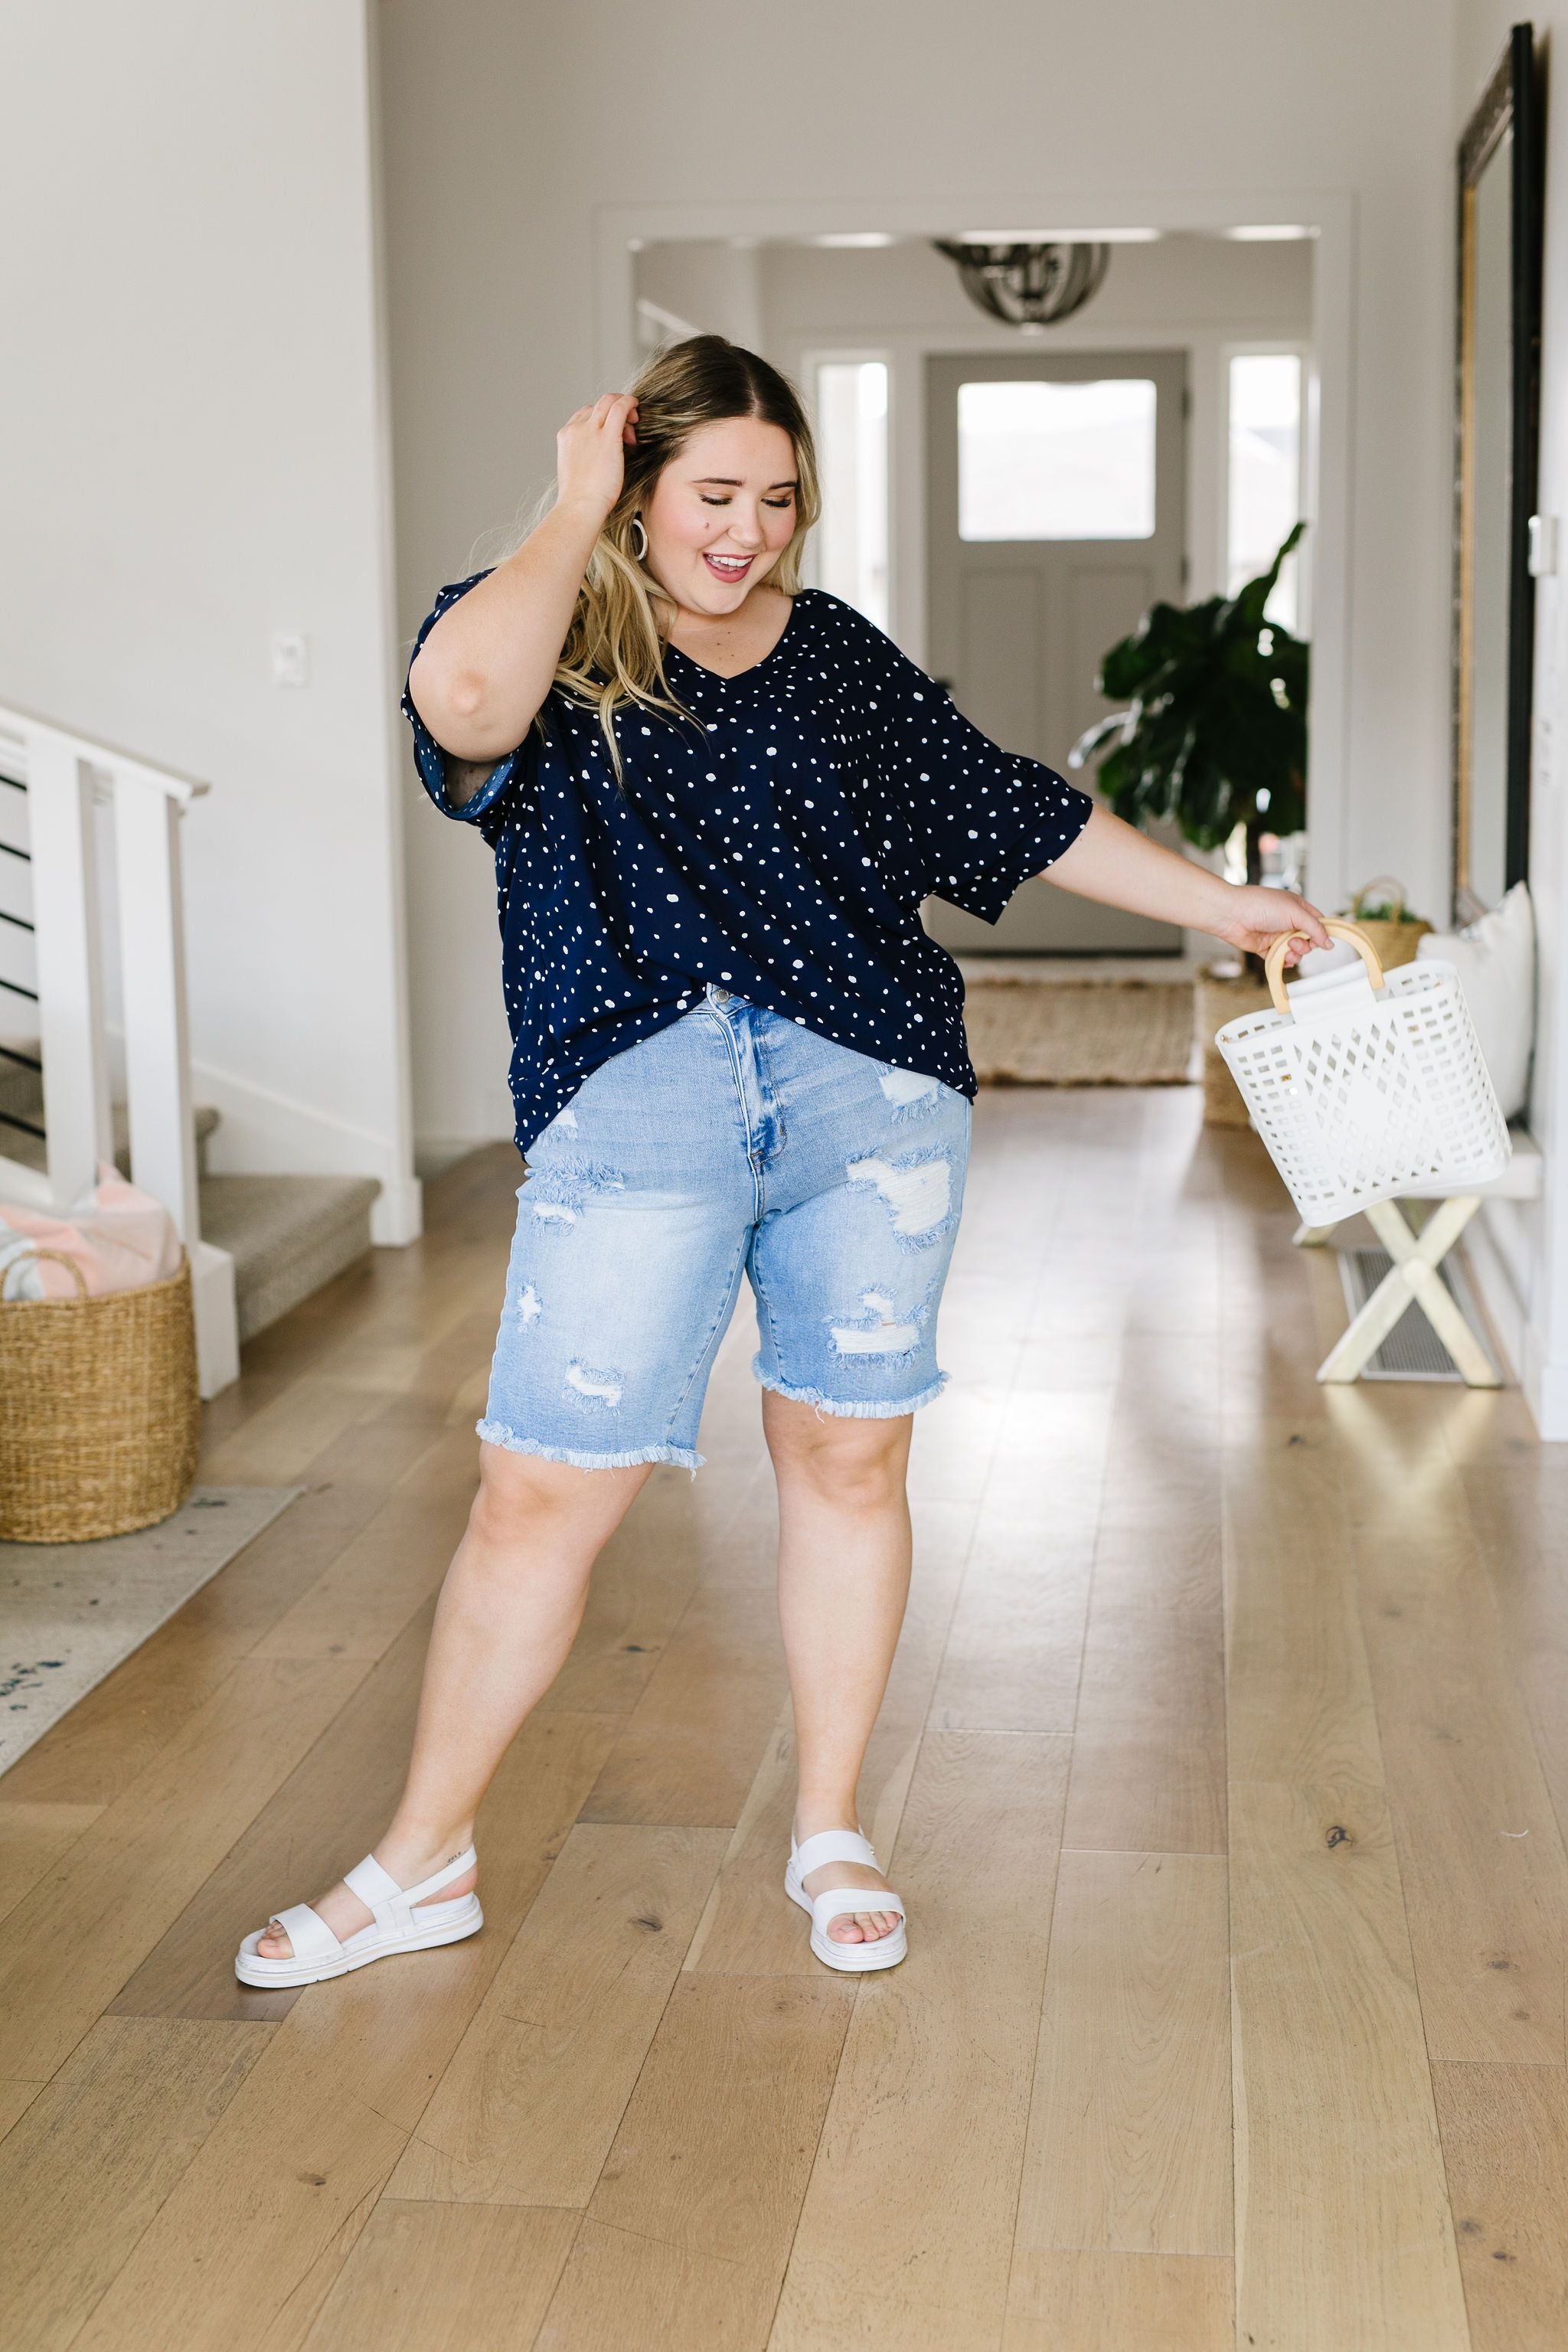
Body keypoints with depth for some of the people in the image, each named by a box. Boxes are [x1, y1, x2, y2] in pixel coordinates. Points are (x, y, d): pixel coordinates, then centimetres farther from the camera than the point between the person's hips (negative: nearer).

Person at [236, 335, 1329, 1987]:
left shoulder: (841, 656, 15)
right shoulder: (545, 641, 4)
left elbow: (1019, 815, 21)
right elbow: (462, 695, -22)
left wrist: (1224, 906, 22)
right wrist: (578, 513, -9)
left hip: (872, 1091, 3)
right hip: (634, 1096, -3)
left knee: (848, 1461, 9)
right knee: (542, 1490, -2)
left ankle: (830, 1832, 27)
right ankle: (423, 1860, 16)